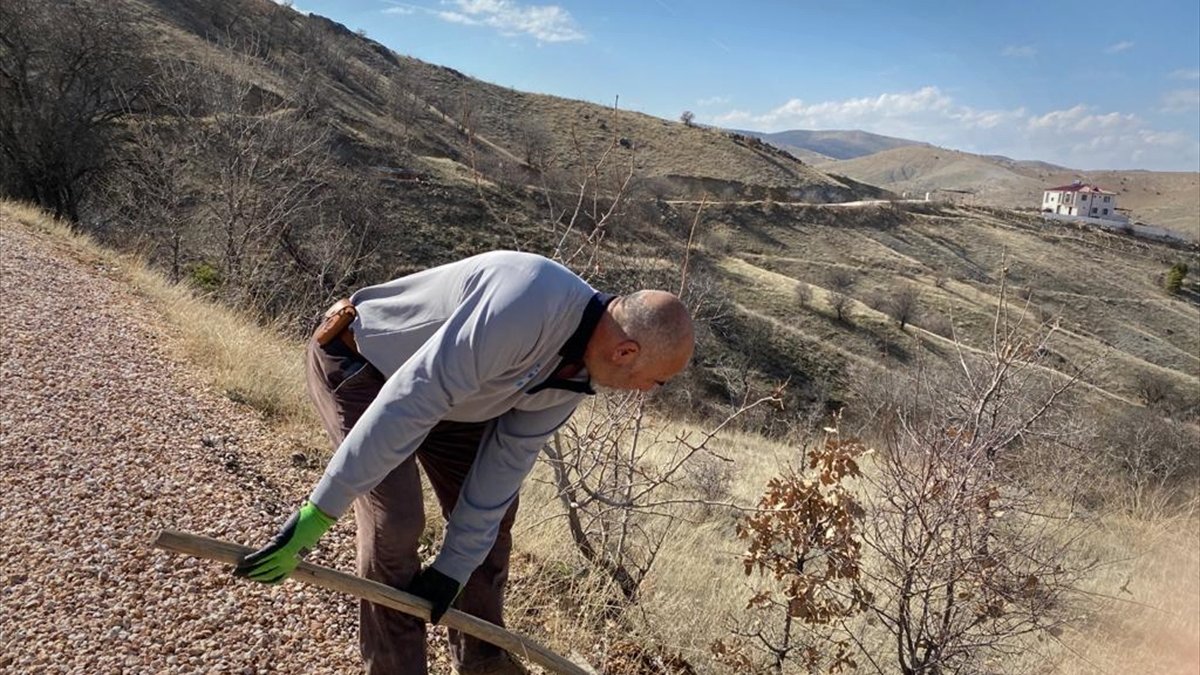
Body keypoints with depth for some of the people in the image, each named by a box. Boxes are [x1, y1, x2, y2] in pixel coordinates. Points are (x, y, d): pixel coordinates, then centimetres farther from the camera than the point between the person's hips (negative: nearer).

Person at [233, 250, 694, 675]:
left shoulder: (581, 370, -11)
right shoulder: (525, 308, -40)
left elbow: (508, 460, -6)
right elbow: (407, 403, -40)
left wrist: (453, 568, -6)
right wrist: (317, 514, -37)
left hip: (444, 383, 8)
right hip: (357, 361, -8)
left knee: (492, 506, 8)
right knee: (396, 521, -18)